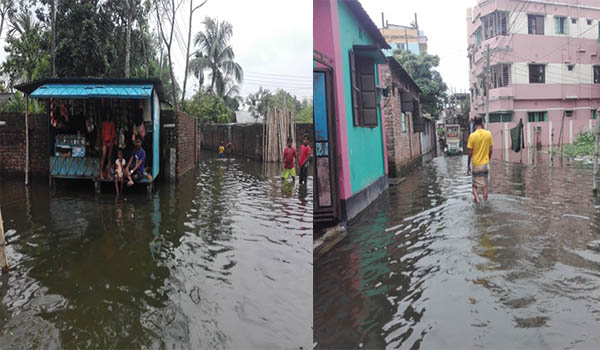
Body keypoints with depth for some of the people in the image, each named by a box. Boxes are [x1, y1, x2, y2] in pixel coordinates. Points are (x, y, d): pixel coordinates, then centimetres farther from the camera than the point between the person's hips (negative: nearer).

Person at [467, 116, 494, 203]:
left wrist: (468, 166, -1)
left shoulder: (472, 136, -13)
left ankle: (477, 199, -12)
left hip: (476, 165, -3)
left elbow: (470, 152, -11)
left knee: (475, 186, 6)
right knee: (485, 185, 15)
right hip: (486, 163, 3)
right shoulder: (488, 134, -5)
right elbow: (491, 150, 2)